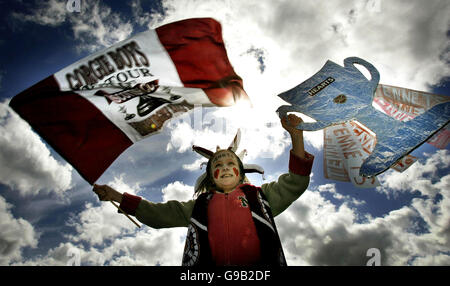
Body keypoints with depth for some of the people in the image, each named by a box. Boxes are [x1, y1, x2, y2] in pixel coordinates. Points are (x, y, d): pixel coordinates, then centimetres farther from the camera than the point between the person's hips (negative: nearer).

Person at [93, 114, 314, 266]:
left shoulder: (259, 195, 22)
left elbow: (295, 182, 18)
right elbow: (157, 213, 24)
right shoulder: (200, 205, 24)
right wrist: (116, 196, 22)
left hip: (259, 264, -1)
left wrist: (296, 136, 8)